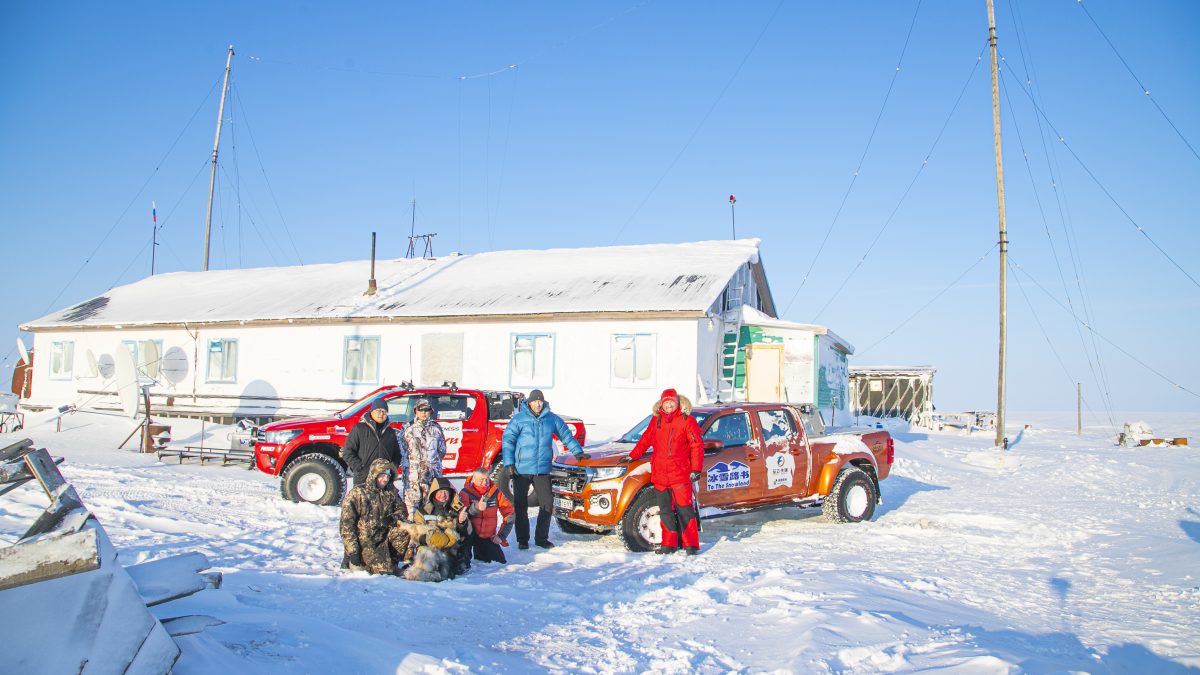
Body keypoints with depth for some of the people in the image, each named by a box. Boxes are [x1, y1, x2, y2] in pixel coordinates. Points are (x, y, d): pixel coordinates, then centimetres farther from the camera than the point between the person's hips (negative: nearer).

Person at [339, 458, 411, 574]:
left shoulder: (391, 492, 6)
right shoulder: (357, 493, -11)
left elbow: (402, 509, 9)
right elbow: (346, 524, -12)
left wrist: (393, 518, -16)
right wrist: (352, 551, -17)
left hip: (385, 537, 5)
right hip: (364, 542, -5)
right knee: (385, 570, -18)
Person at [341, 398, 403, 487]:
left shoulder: (390, 432, 16)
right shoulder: (359, 429, 1)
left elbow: (397, 454, 24)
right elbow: (347, 452, -2)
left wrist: (392, 468, 7)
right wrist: (359, 467, -10)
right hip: (363, 480, -4)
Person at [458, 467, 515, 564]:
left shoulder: (495, 492, -2)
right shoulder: (465, 493, -12)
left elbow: (509, 513, 3)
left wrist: (501, 536, -1)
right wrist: (476, 508, -47)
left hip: (488, 537, 4)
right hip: (469, 535, -4)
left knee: (500, 561, 2)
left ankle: (479, 552, 28)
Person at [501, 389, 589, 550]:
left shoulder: (552, 419, 6)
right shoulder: (519, 418, -3)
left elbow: (566, 435, 16)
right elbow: (508, 440, -4)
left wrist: (578, 452, 13)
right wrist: (508, 463, -11)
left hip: (543, 470, 3)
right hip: (521, 469, -3)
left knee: (547, 503, 3)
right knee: (521, 505, 2)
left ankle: (541, 538, 17)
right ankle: (522, 539, 14)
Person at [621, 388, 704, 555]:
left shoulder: (686, 421, -1)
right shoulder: (656, 420, 13)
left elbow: (697, 446, -4)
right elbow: (645, 440, 24)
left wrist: (696, 469, -11)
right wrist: (632, 456, 24)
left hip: (680, 475, -5)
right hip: (659, 475, 5)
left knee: (684, 509, -5)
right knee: (665, 511, 10)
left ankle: (691, 545, 3)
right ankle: (669, 544, 19)